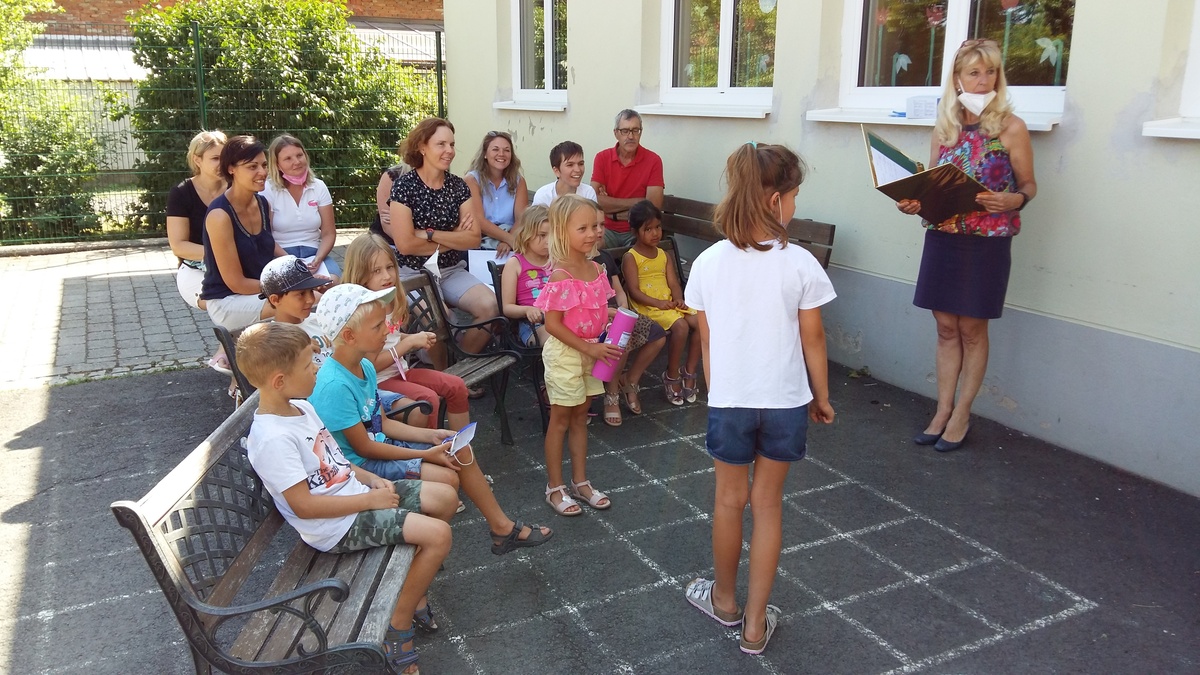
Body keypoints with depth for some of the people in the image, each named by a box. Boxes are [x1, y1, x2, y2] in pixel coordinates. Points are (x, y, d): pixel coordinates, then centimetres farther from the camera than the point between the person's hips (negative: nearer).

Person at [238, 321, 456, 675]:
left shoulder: (300, 406, 3)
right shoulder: (273, 438, -26)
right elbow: (304, 505, -25)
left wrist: (371, 479, 2)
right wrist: (370, 500, -19)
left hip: (355, 493, 10)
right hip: (338, 525, -9)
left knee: (445, 497, 8)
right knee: (438, 535, -19)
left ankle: (414, 585, 23)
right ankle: (399, 626, -2)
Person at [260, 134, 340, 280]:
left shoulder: (318, 187, 7)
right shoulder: (268, 190, -3)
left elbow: (328, 233, 5)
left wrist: (318, 259, -13)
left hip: (314, 253, 3)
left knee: (332, 281, -29)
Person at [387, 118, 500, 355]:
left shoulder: (458, 186, 5)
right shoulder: (404, 186, -8)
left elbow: (474, 239, -5)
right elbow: (405, 244, -16)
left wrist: (429, 233, -15)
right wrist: (455, 238, -7)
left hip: (453, 271, 4)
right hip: (415, 273, -4)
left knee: (490, 306, -21)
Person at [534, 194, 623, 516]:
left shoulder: (596, 269, 2)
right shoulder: (561, 276, -21)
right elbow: (552, 324, -21)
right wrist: (589, 348, -21)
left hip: (590, 351, 7)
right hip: (564, 353, -7)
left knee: (580, 417, 17)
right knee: (560, 419, 6)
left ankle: (580, 481, 30)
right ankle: (555, 487, 20)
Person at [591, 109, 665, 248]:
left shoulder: (653, 161, -3)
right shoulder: (602, 158, 2)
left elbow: (654, 206, -11)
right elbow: (595, 200, -10)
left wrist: (613, 211, -10)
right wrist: (636, 202, -12)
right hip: (607, 230, 1)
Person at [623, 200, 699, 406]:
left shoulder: (665, 255, 15)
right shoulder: (631, 257, -4)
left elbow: (673, 283, 9)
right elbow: (634, 292, -11)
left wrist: (678, 299, -12)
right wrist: (658, 303, -22)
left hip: (670, 303, 6)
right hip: (646, 306, -6)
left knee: (699, 323, -16)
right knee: (681, 326, -28)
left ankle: (689, 373, -3)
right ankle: (671, 377, -11)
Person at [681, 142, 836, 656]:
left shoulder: (708, 264, -6)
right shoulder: (800, 264, -12)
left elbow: (707, 340, 1)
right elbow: (813, 339, -4)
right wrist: (821, 397, 9)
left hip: (729, 400, 1)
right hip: (785, 401, -1)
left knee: (730, 498, 18)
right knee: (768, 502, 13)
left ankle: (724, 599, 39)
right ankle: (755, 623, 22)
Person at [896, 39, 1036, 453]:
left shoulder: (1011, 127, -5)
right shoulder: (945, 127, 7)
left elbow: (1028, 186, -1)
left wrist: (1013, 200, -22)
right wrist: (912, 202, -9)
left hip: (987, 241, -4)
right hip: (942, 237, 4)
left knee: (972, 329, 5)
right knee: (946, 327, 9)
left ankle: (961, 415, 17)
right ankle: (942, 412, 19)